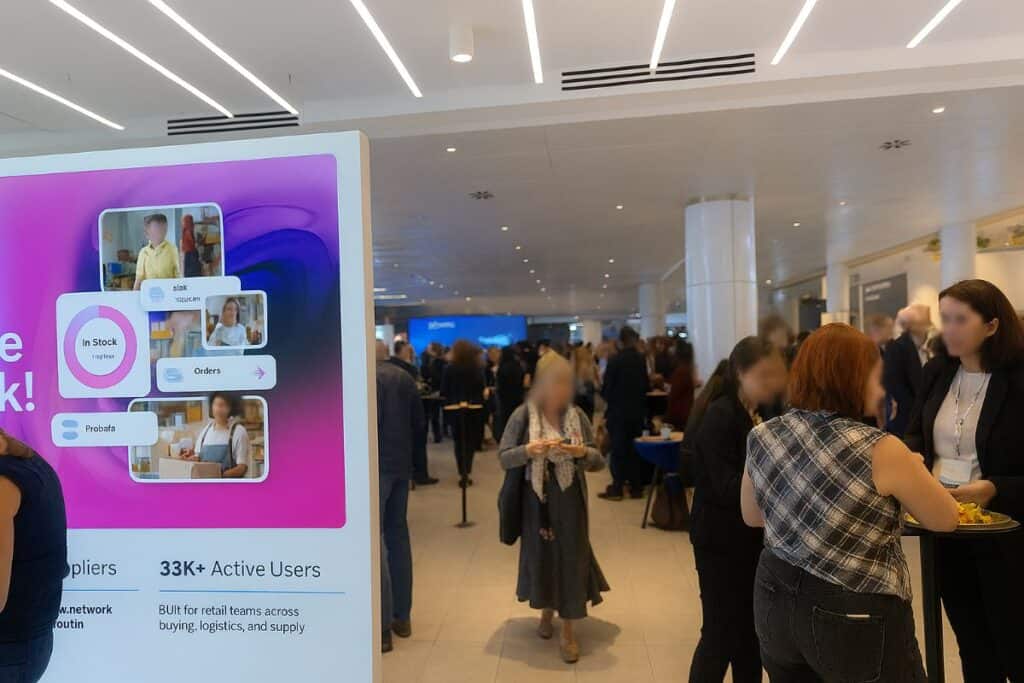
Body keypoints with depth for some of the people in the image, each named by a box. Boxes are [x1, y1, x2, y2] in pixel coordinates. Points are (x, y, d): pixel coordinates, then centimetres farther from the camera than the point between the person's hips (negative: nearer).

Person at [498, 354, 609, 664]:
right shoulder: (523, 415, -8)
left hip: (569, 500, 1)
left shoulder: (577, 416, -3)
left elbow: (599, 461, 0)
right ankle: (546, 610, 40)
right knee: (540, 554, 13)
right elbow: (503, 457, -6)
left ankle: (568, 630, 19)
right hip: (535, 498, 0)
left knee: (570, 556, 3)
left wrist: (583, 453, -22)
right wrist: (528, 450, -25)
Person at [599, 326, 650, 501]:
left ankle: (617, 488, 6)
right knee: (635, 448, 12)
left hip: (618, 411, -4)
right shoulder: (641, 359, -2)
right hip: (638, 410, 5)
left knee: (618, 449, 3)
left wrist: (607, 396, 8)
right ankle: (636, 487, 17)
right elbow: (646, 385, 3)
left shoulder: (614, 360, -17)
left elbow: (606, 388, -13)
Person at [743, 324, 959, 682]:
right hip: (855, 619, -5)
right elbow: (945, 520, -4)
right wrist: (910, 472, 12)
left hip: (776, 605, 5)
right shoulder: (880, 450, -20)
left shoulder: (762, 437, -6)